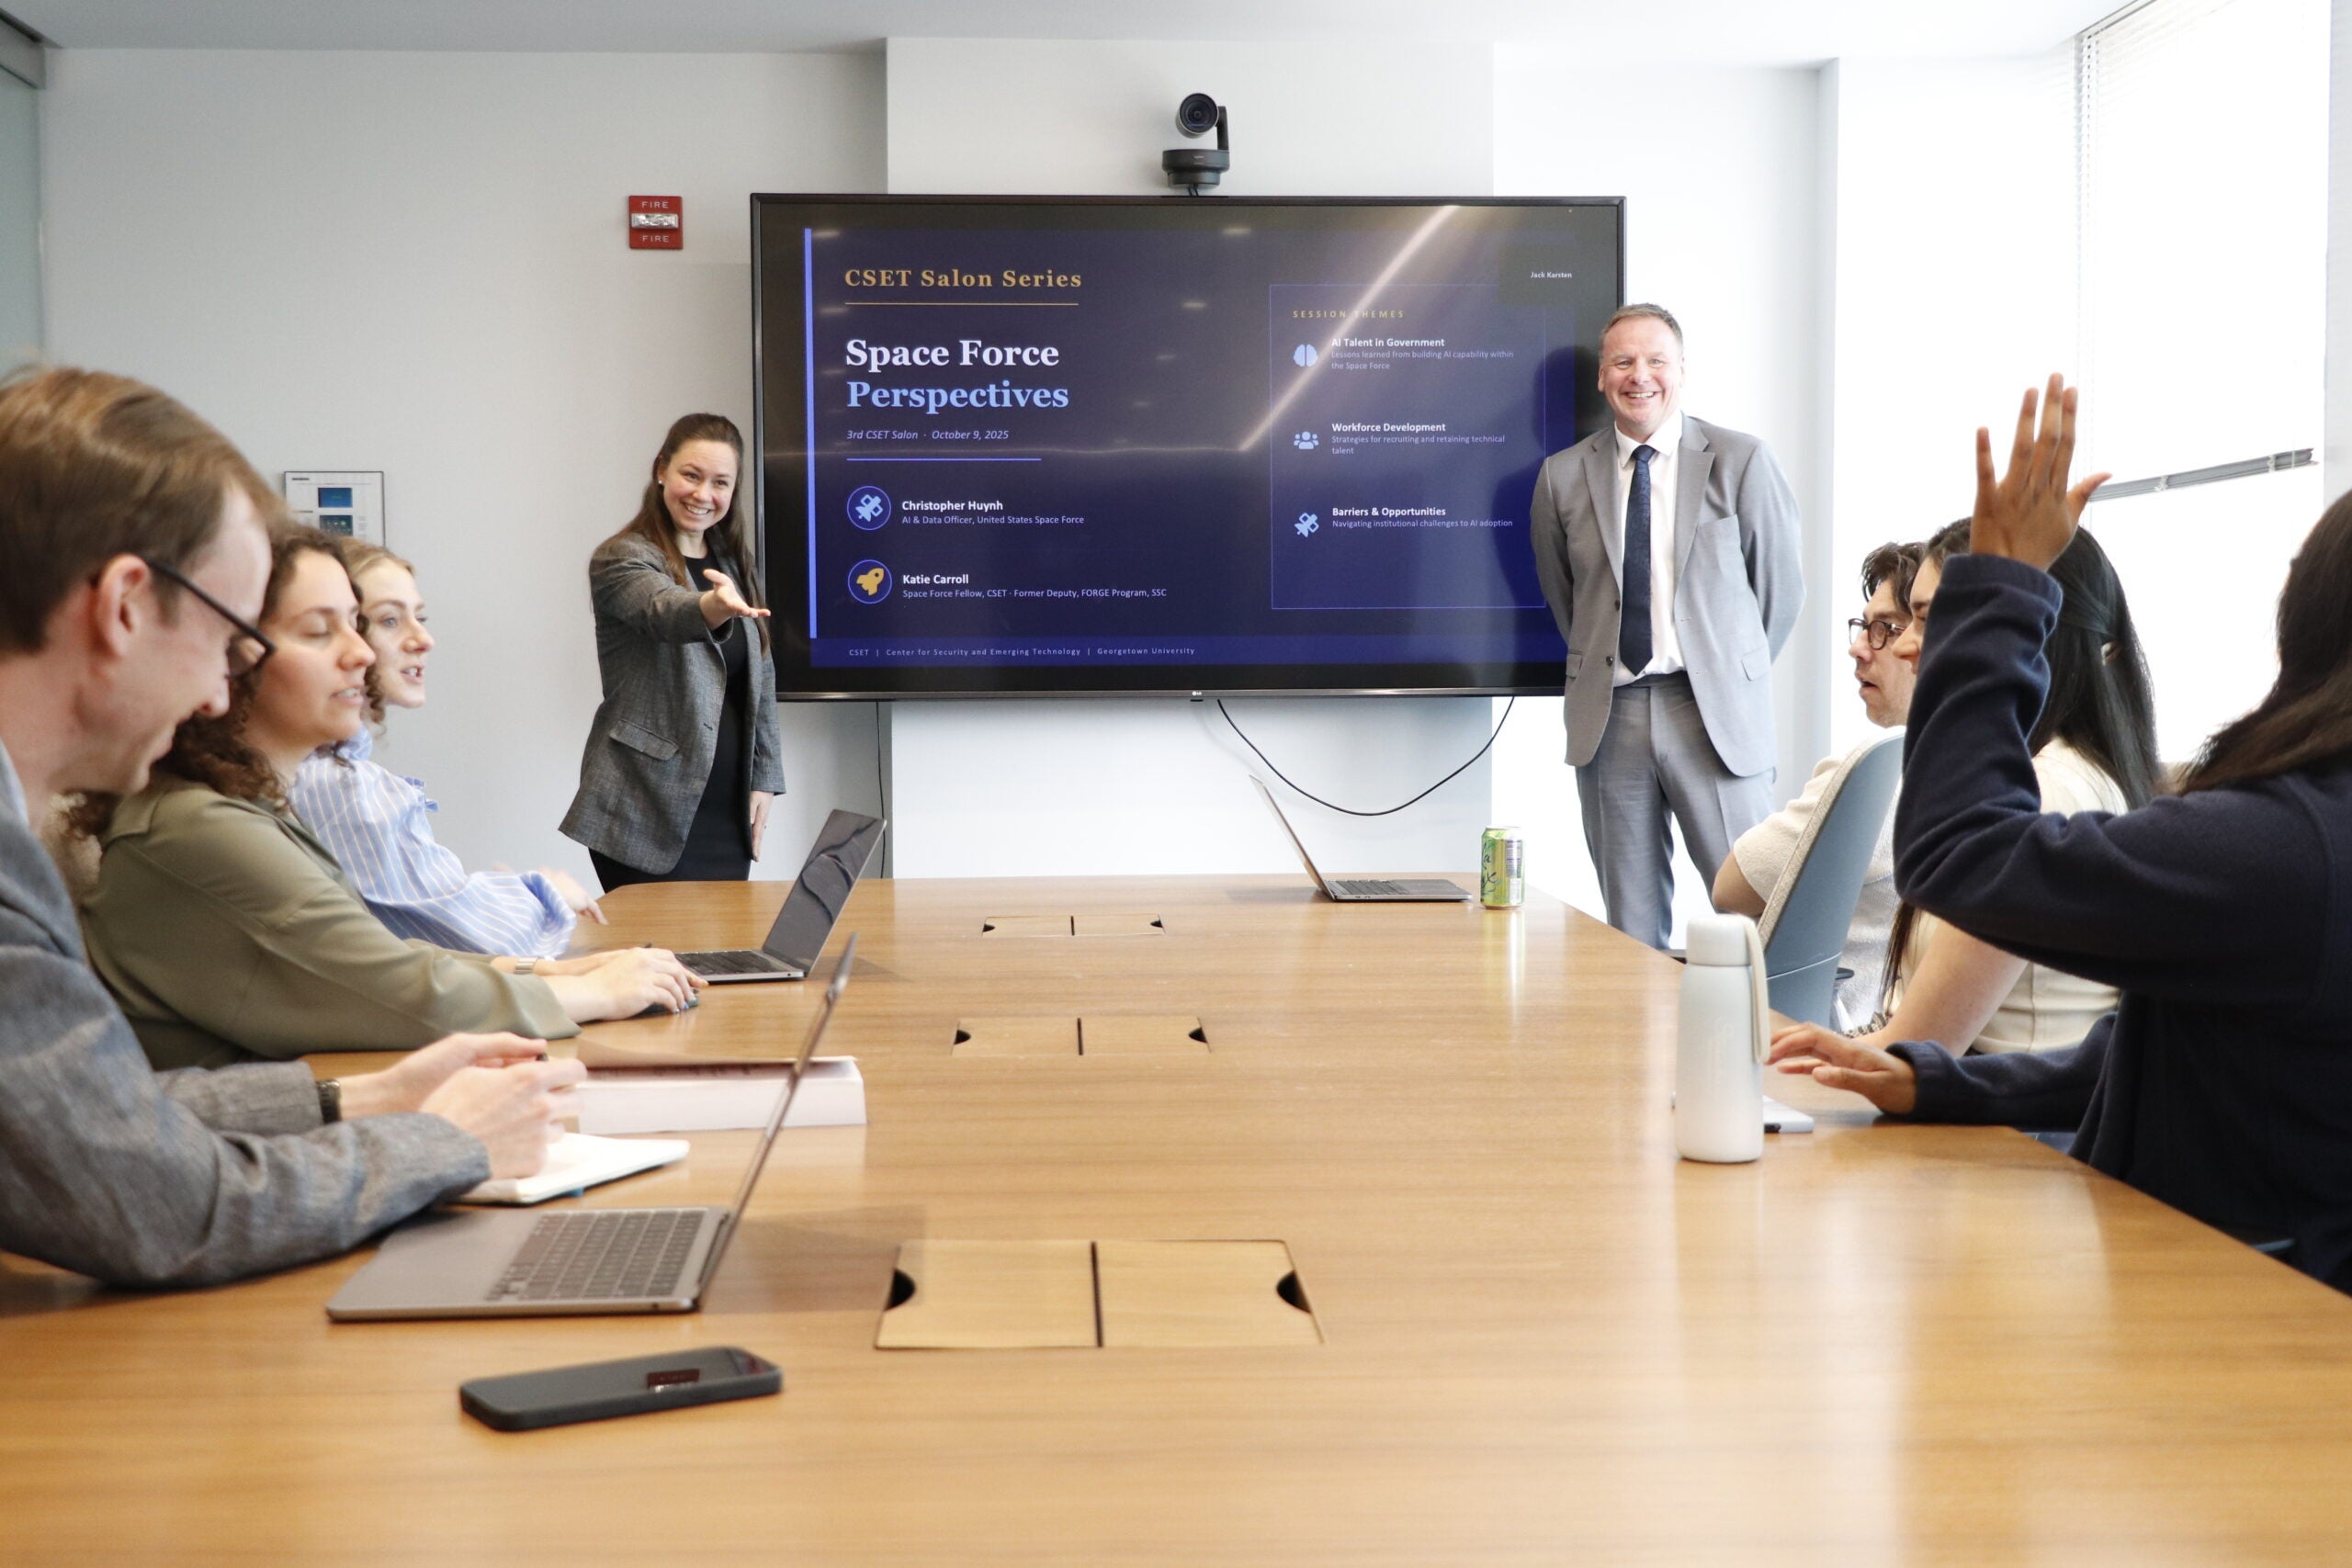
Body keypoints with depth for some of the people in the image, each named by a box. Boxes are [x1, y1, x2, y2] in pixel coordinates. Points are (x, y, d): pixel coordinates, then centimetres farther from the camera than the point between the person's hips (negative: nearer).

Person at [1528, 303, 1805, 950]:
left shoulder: (1741, 460, 1)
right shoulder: (1563, 476, 6)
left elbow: (1780, 584, 8)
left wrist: (1733, 673, 12)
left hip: (1714, 712, -2)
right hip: (1609, 716, 2)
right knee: (1631, 927, 6)